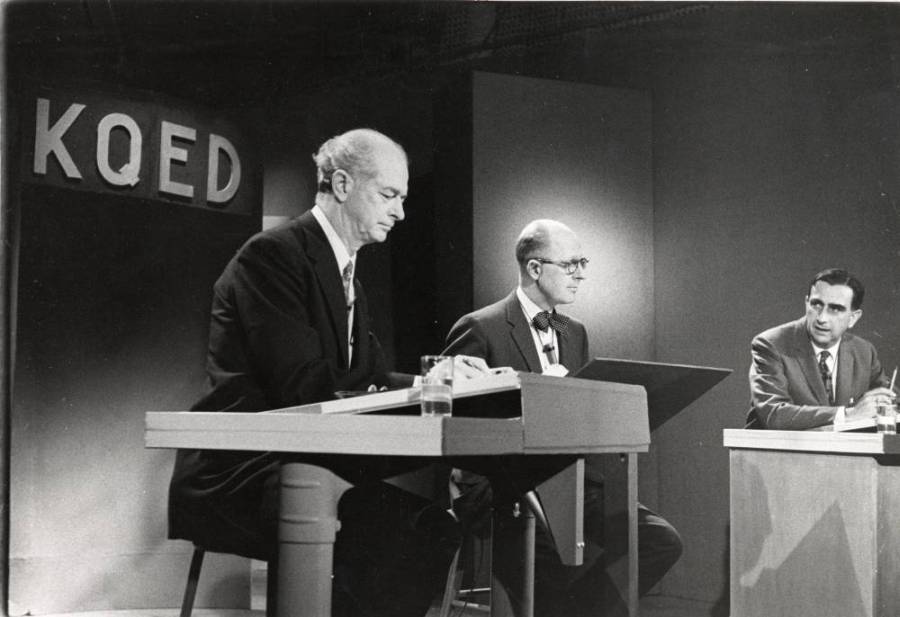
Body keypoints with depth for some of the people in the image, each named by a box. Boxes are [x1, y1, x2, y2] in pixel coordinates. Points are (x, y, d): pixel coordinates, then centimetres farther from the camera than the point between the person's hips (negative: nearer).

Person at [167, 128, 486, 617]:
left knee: (435, 528, -11)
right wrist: (421, 387, -20)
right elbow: (303, 388, -20)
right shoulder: (273, 254, -11)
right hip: (235, 479, -9)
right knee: (394, 527, -27)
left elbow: (369, 380, 13)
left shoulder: (343, 272, 19)